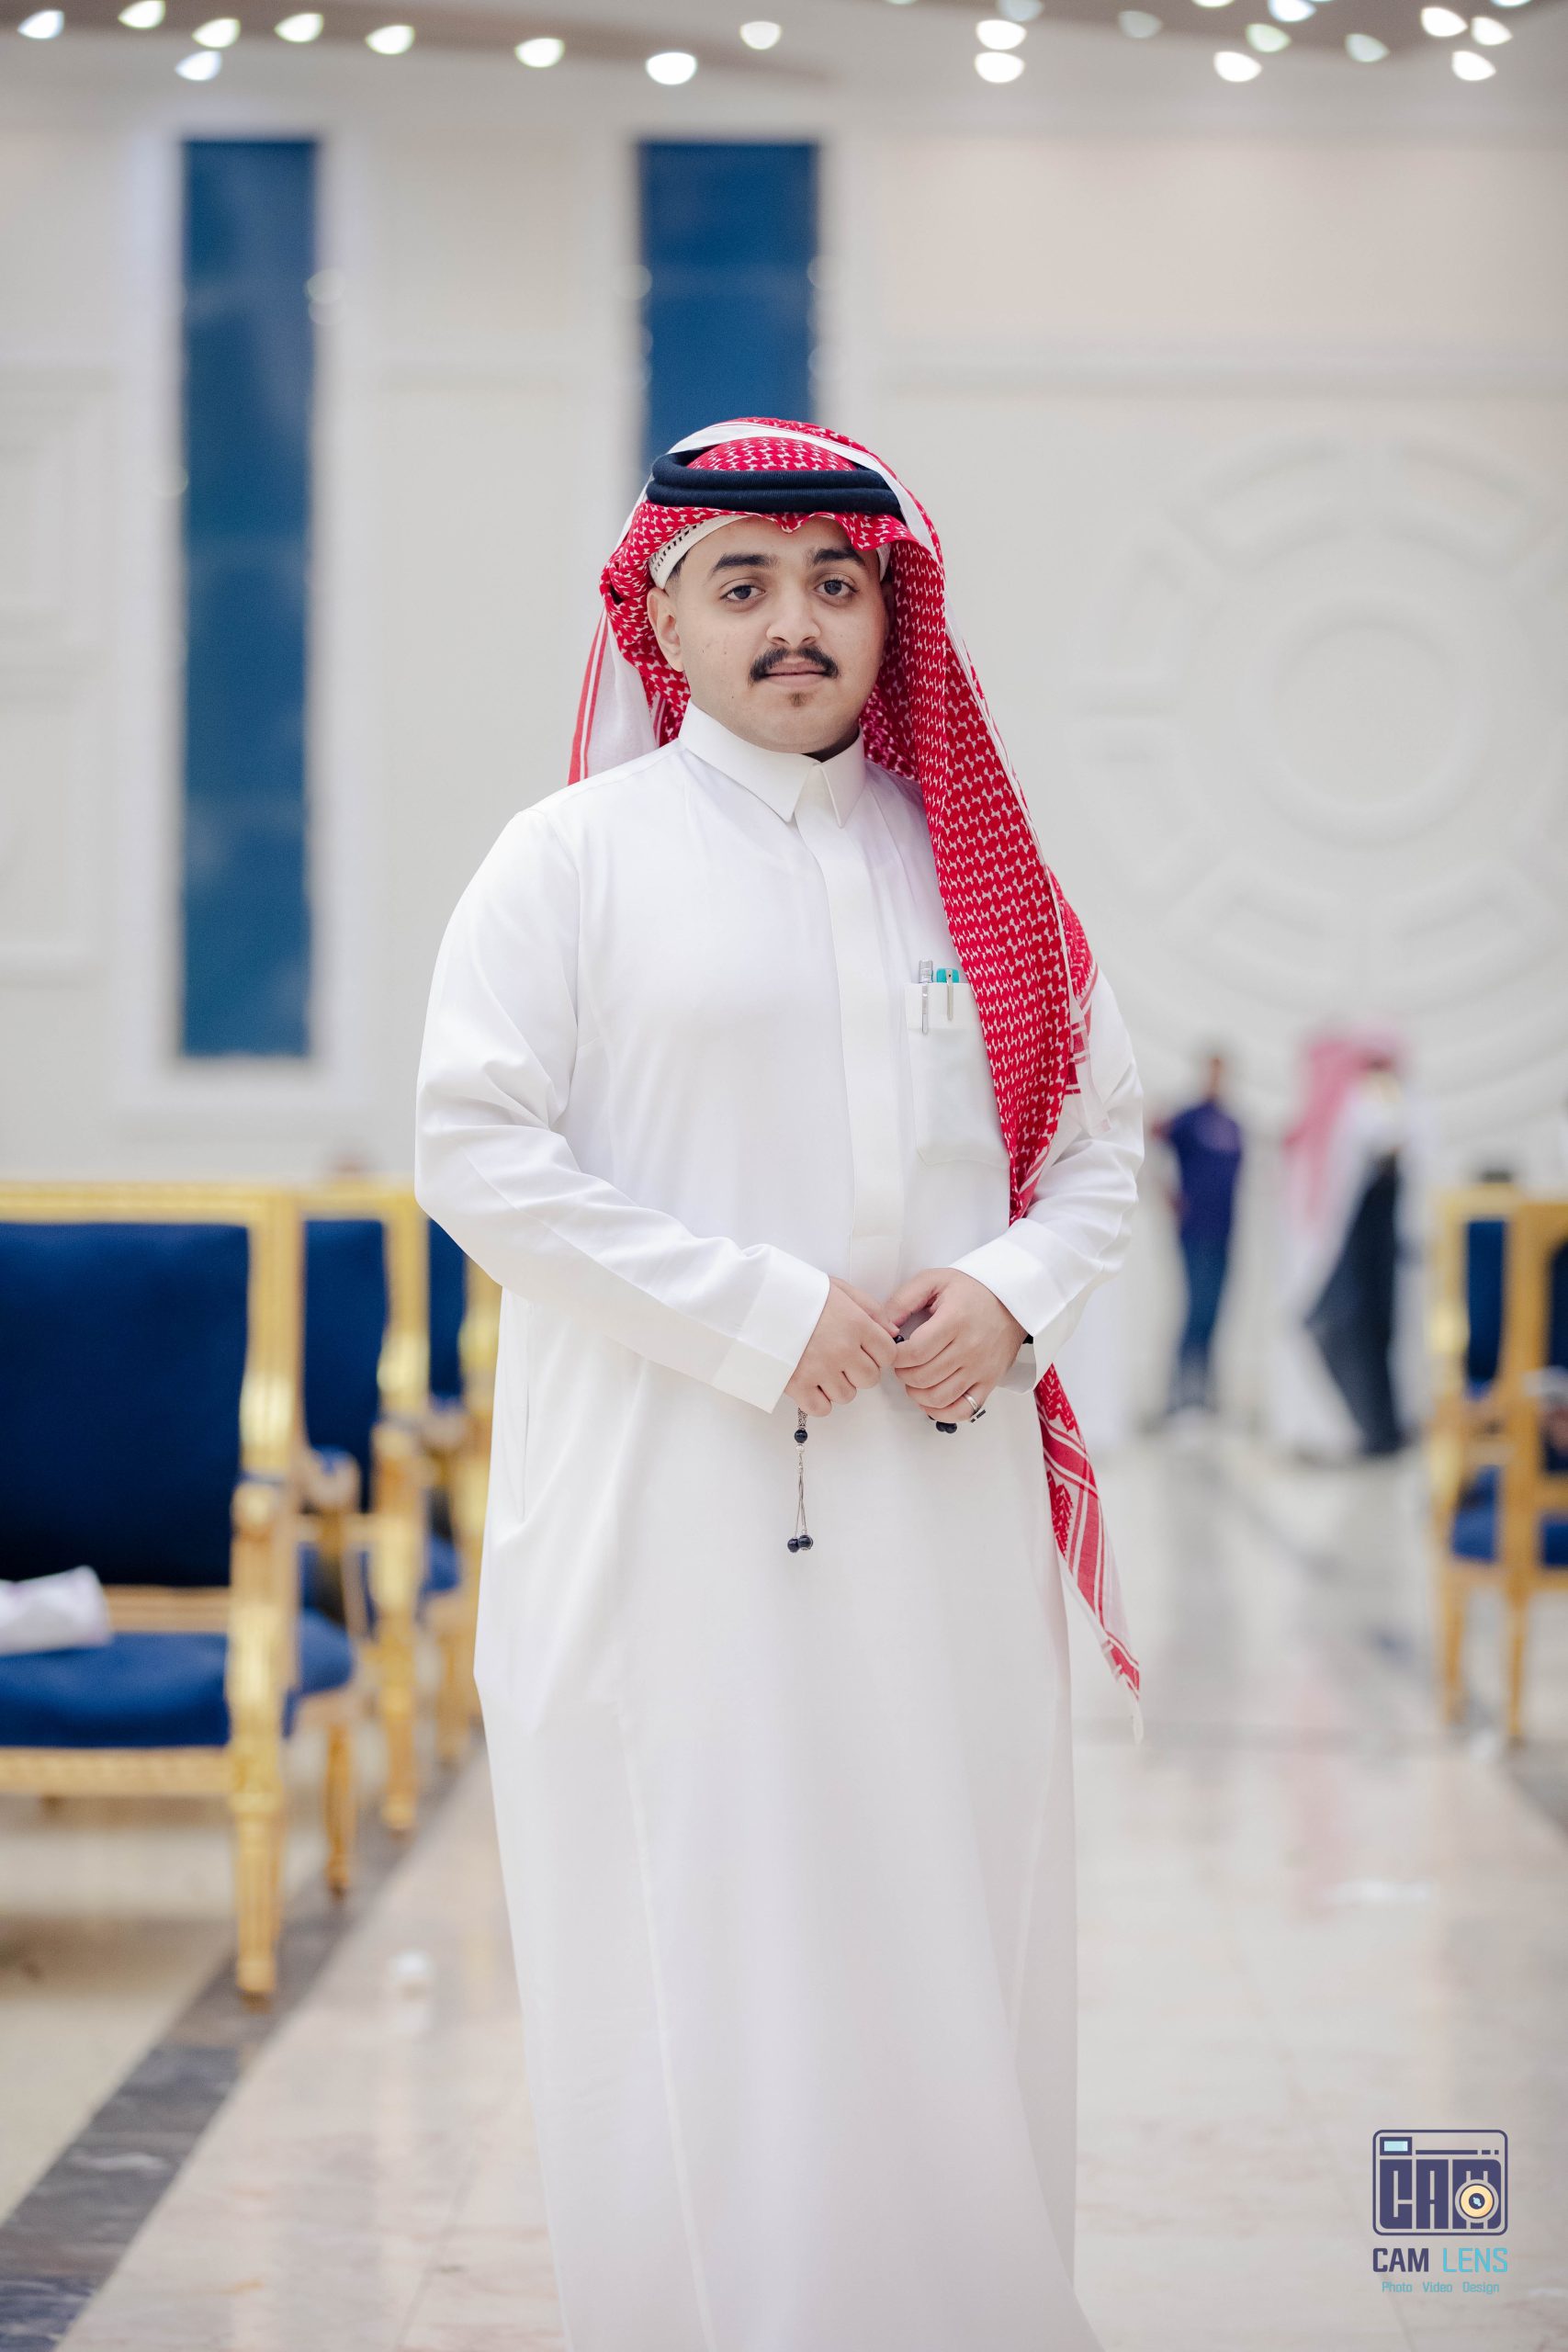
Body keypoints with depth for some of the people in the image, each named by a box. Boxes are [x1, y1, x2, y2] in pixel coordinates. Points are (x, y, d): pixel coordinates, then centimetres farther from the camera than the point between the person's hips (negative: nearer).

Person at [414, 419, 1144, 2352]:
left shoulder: (971, 864, 12)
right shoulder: (574, 856, 0)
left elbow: (1098, 1135, 15)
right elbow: (477, 1145, -8)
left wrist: (1013, 1290, -6)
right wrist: (758, 1315, -13)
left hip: (940, 1504, 4)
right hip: (665, 1516, -3)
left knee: (948, 1940, 6)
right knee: (692, 1961, -1)